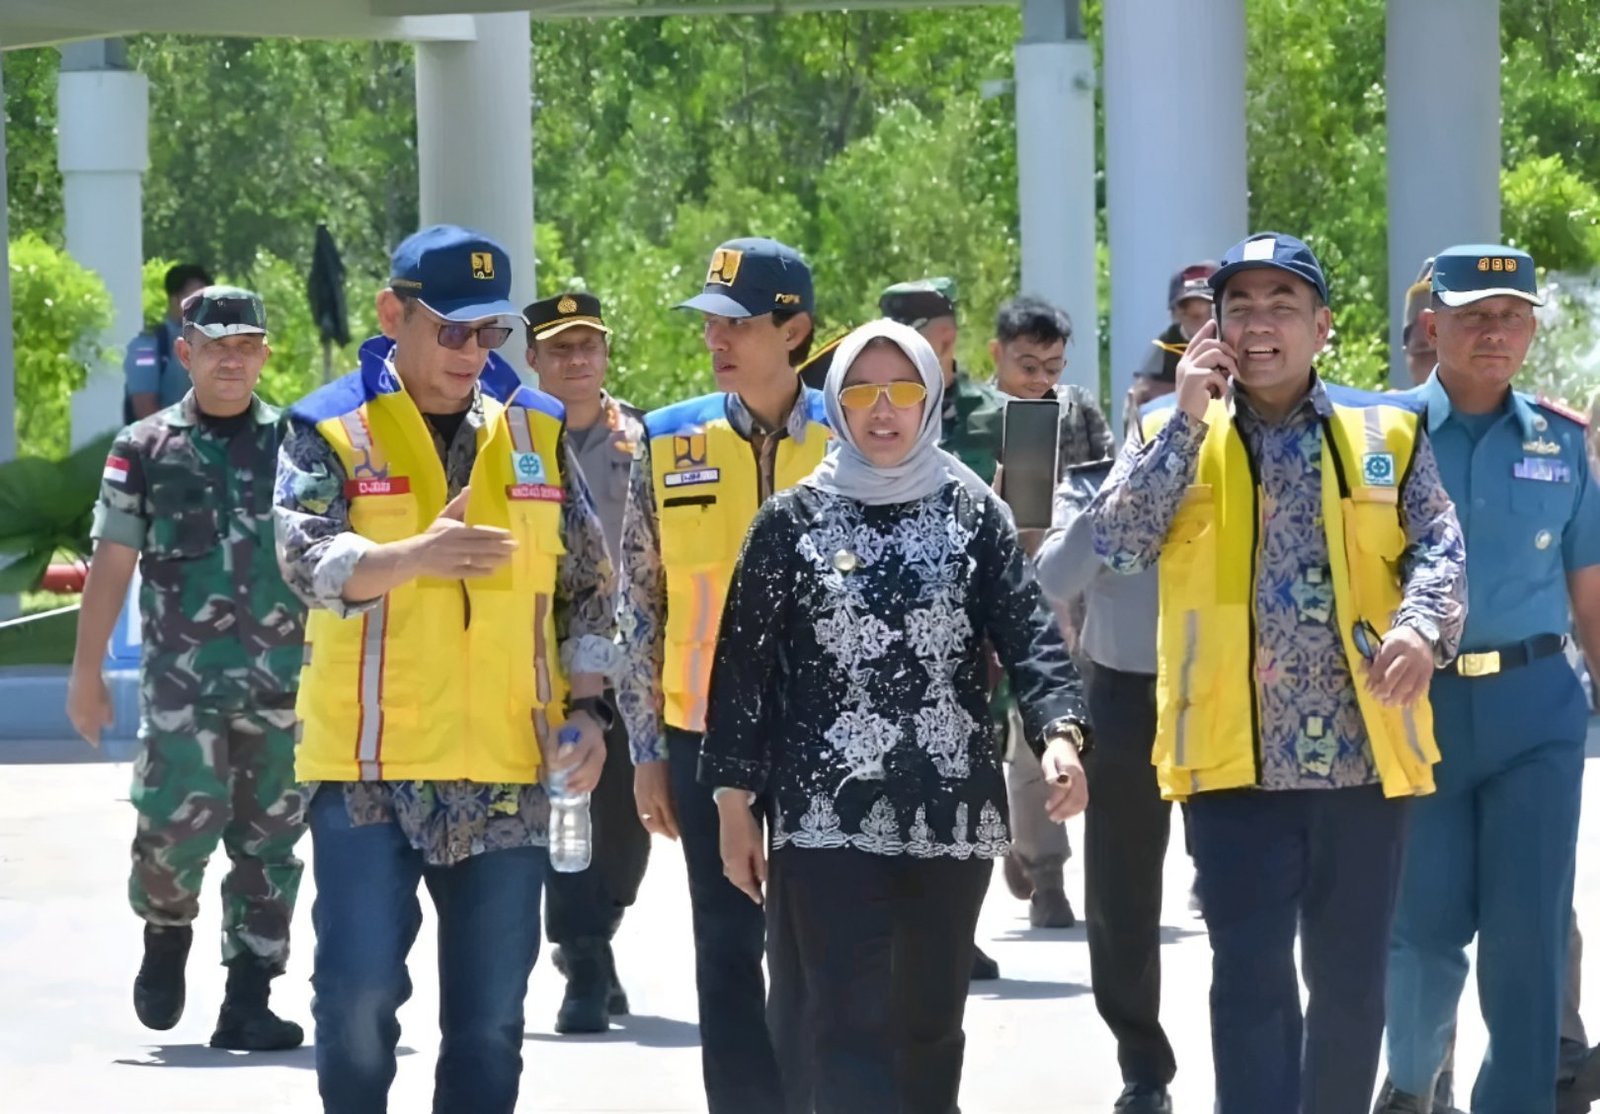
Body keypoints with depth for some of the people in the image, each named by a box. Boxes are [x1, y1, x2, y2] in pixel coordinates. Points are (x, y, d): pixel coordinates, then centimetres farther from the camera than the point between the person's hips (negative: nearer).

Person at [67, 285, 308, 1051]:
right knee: (179, 818, -13)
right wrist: (86, 673, 0)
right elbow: (112, 565, 5)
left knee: (269, 838, 2)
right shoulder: (146, 449, 6)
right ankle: (165, 930, 17)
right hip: (183, 678, -2)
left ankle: (248, 1001, 7)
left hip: (285, 679, 2)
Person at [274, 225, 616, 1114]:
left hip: (507, 772, 3)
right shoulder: (332, 431, -2)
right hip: (368, 769, -3)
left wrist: (586, 708, 3)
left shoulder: (535, 431, 10)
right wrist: (417, 556, -38)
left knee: (491, 1010, 7)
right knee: (359, 996, -4)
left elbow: (589, 585, 16)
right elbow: (309, 560, -19)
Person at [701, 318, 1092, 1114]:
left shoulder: (973, 512, 5)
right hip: (829, 815, -2)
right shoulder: (793, 520, 2)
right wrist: (734, 803, 1)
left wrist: (1059, 731, -23)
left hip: (953, 813, 2)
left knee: (931, 1021, 12)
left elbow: (1028, 632, -5)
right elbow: (744, 661, 4)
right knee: (851, 1025, -11)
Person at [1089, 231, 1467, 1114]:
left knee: (1351, 980, 10)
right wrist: (1186, 421, -13)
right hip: (1236, 758, -2)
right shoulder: (1172, 431, 7)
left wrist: (1423, 626, -20)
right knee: (1251, 977, -8)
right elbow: (1117, 543, -7)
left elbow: (1438, 546, 1)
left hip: (1364, 755, 2)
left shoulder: (1387, 431, 9)